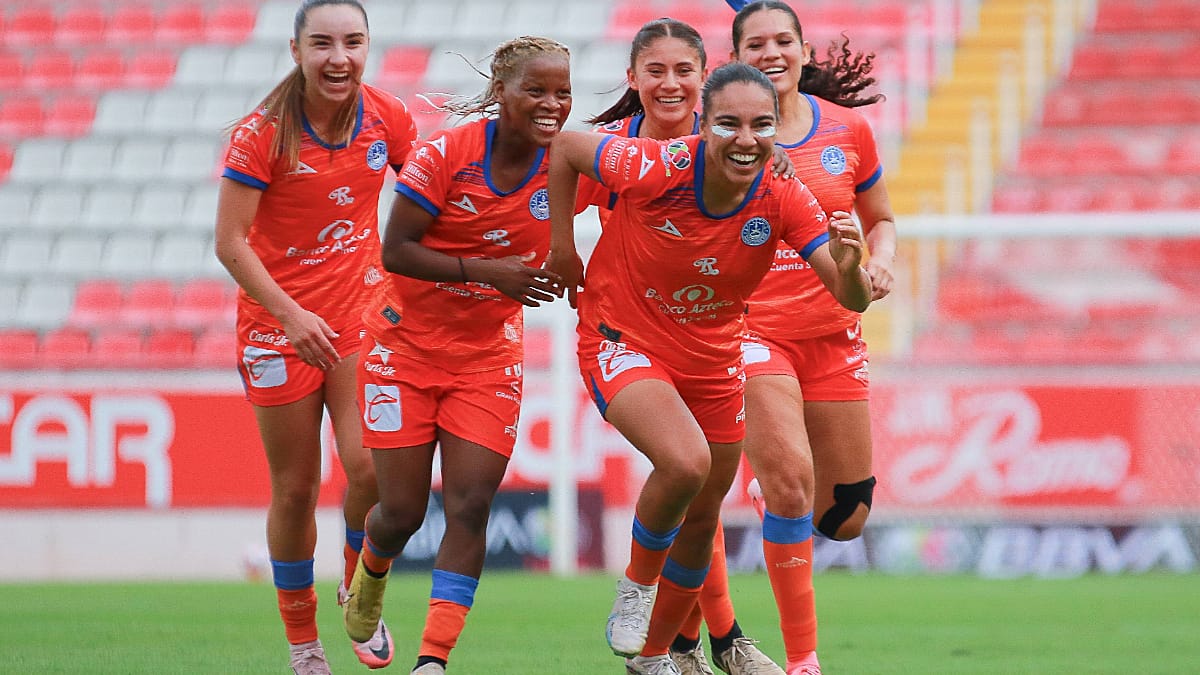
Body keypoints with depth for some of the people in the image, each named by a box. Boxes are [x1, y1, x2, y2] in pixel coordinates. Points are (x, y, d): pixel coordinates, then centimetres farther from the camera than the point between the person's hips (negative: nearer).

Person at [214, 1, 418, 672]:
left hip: (362, 312, 2)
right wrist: (290, 315, -23)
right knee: (295, 489, 5)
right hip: (278, 321, -2)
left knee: (371, 467, -16)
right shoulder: (263, 133, -14)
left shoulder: (387, 116, -5)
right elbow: (231, 242, -14)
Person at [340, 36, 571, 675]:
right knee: (402, 512, 2)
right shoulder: (445, 153, -18)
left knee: (470, 508, -9)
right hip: (406, 345, -2)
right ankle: (370, 570, 38)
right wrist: (485, 271, -26)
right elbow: (396, 250, -17)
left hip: (488, 357, 2)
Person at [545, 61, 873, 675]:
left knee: (701, 520, 14)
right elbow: (564, 146, -11)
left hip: (713, 362, 5)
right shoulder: (658, 168, -27)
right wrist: (561, 247, -8)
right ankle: (635, 587, -2)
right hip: (622, 342, -5)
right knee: (685, 462, -30)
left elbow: (853, 300, -21)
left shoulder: (784, 198, -18)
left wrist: (849, 268, -44)